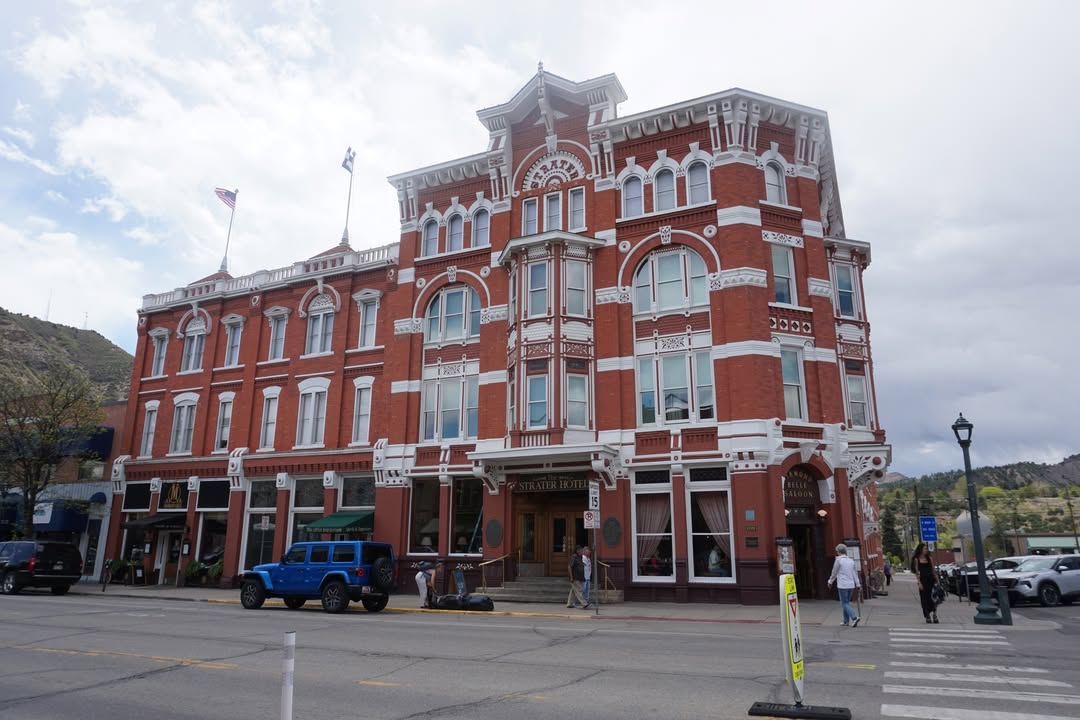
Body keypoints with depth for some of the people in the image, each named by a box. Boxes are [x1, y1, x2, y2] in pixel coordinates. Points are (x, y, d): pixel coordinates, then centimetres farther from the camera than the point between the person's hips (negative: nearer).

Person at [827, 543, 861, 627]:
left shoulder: (838, 560, -9)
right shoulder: (851, 560, 9)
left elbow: (834, 573, -2)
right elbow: (855, 573, 11)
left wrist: (830, 582, 12)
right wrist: (858, 585, 16)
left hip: (842, 585, -7)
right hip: (851, 585, 7)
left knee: (845, 603, -2)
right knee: (847, 602, 15)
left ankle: (855, 617, -20)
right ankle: (846, 621, 18)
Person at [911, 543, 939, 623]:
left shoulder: (930, 558, 9)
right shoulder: (916, 559, 2)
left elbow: (933, 570, 10)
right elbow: (916, 572, 0)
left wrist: (937, 580, 3)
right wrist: (919, 583, -8)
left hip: (931, 579, 1)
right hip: (923, 580, -1)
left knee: (933, 597, -10)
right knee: (924, 598, 2)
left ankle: (934, 614, -4)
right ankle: (927, 616, 10)